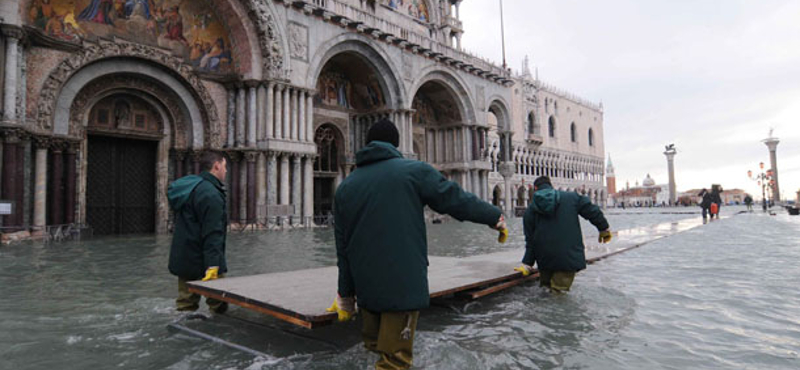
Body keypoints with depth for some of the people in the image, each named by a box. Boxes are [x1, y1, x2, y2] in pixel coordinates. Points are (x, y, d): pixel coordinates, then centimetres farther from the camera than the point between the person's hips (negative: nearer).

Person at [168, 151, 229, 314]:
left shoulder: (188, 187, 15)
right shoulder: (210, 194, -18)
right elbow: (213, 234, -25)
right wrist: (213, 265, -28)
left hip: (183, 260, 10)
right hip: (202, 263, -10)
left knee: (186, 304, 14)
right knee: (219, 306, 1)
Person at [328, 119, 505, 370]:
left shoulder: (345, 187, 10)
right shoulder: (414, 171, -3)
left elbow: (342, 248, 12)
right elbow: (458, 200, 1)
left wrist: (346, 293, 20)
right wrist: (495, 217, 18)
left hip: (366, 287, 5)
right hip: (404, 285, -4)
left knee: (375, 345, 19)